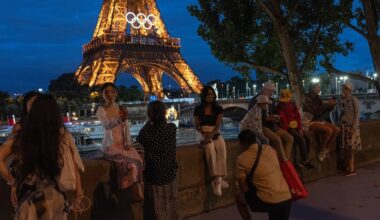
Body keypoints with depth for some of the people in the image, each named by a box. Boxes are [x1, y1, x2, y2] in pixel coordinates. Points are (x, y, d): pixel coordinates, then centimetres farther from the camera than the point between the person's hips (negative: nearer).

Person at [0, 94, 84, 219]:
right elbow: (73, 165, 0)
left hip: (26, 197, 0)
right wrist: (78, 189, 12)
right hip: (53, 197, 0)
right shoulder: (62, 135, -6)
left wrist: (13, 182, 3)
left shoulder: (21, 135, -5)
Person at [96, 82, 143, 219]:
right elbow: (107, 125, -25)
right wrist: (119, 119, -44)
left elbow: (126, 128, 8)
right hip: (110, 146, -5)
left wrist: (128, 143, -8)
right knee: (131, 162, -27)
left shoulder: (121, 109, 11)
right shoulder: (101, 110, -6)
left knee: (137, 160, -22)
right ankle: (132, 193, -12)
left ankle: (132, 193, -14)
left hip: (123, 144, 5)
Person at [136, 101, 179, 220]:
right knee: (169, 206, 21)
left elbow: (138, 140, 2)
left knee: (156, 208, 12)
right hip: (170, 173, 3)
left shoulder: (146, 131, -20)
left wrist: (149, 122, -1)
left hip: (154, 174, -3)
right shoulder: (172, 127, -9)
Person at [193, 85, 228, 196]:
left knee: (221, 149, -30)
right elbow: (196, 126, 6)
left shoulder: (218, 109, 6)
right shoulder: (198, 109, 6)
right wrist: (204, 133, -13)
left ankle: (218, 180, -26)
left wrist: (210, 135, -20)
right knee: (210, 149, -33)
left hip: (216, 134, 2)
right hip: (204, 134, -1)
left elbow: (218, 125, -4)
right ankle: (218, 179, -30)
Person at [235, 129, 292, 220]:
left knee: (239, 197, 20)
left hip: (268, 201, -5)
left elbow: (243, 187, 3)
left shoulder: (241, 159, -3)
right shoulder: (269, 148, 10)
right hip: (287, 199, 5)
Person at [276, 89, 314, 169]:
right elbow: (282, 119, -13)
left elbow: (298, 116, 4)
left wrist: (300, 128, -6)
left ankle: (303, 160, -4)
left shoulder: (292, 104, 9)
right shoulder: (280, 106, -6)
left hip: (296, 126, 6)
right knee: (301, 139, -23)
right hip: (288, 127, -6)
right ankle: (305, 160, -12)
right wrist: (286, 131, -18)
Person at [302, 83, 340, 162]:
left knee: (336, 129, -7)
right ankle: (321, 152, -13)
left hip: (320, 120, 8)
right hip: (310, 122, -8)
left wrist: (331, 105, -2)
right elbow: (315, 111, -24)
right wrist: (326, 104, -20)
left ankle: (326, 151, -5)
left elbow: (323, 111, 14)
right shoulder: (307, 99, -12)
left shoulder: (317, 99, 12)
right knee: (329, 130, -26)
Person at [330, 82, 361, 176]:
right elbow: (334, 112, 17)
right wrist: (336, 123, 7)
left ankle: (351, 169, 3)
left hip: (351, 127, -5)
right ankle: (348, 168, 13)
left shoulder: (354, 100, -7)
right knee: (345, 148, 5)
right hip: (342, 127, 5)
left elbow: (357, 114, -9)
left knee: (350, 148, -4)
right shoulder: (339, 100, 7)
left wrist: (353, 128, -14)